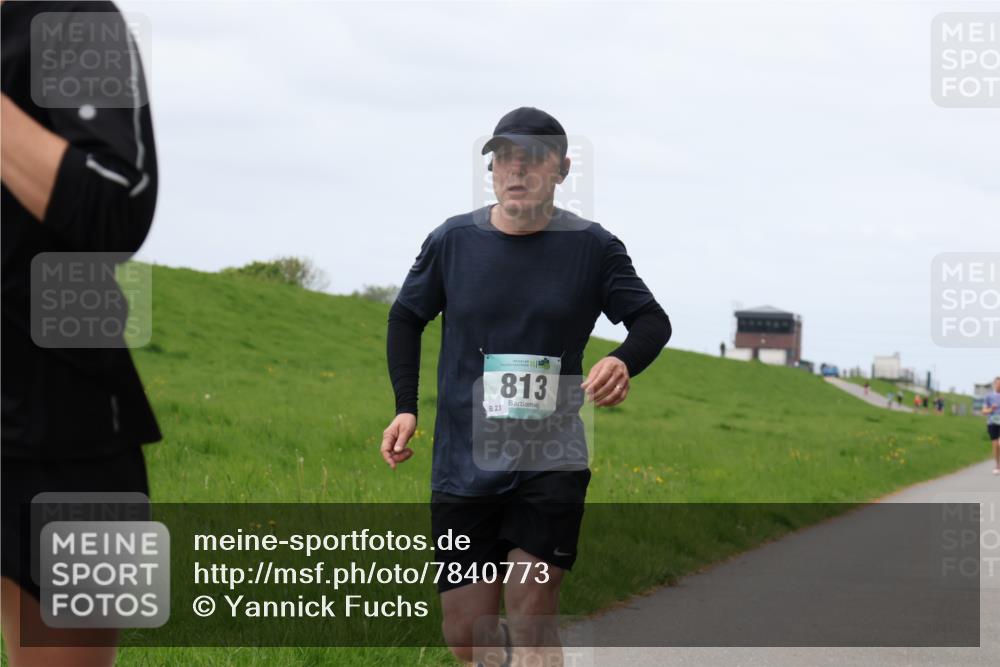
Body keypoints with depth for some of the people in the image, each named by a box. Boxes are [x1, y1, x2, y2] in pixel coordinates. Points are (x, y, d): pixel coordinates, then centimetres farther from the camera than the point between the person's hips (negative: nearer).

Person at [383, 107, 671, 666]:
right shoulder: (452, 241, 1)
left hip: (551, 463, -2)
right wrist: (406, 407, 3)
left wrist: (624, 362, -21)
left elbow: (652, 320, 3)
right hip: (464, 466, 2)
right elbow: (407, 318, 15)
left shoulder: (592, 247, -2)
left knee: (531, 621, -11)